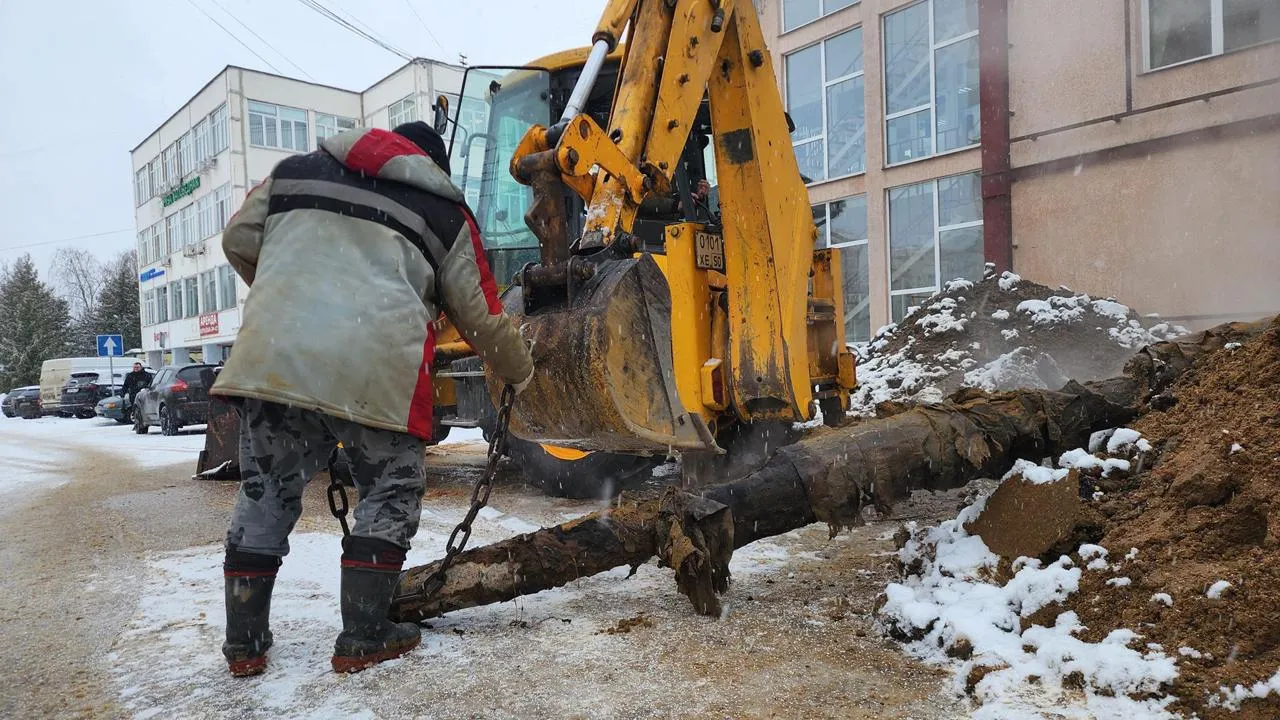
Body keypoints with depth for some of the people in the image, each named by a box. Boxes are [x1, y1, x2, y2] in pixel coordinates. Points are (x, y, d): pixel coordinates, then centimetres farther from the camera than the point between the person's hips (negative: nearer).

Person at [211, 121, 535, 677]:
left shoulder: (296, 170, 23)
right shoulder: (445, 214, 15)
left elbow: (239, 242, 23)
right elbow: (481, 318, 16)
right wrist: (519, 372, 32)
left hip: (269, 356, 4)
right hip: (376, 370, -3)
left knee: (265, 492, 17)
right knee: (390, 494, 14)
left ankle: (244, 641, 25)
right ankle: (362, 638, 14)